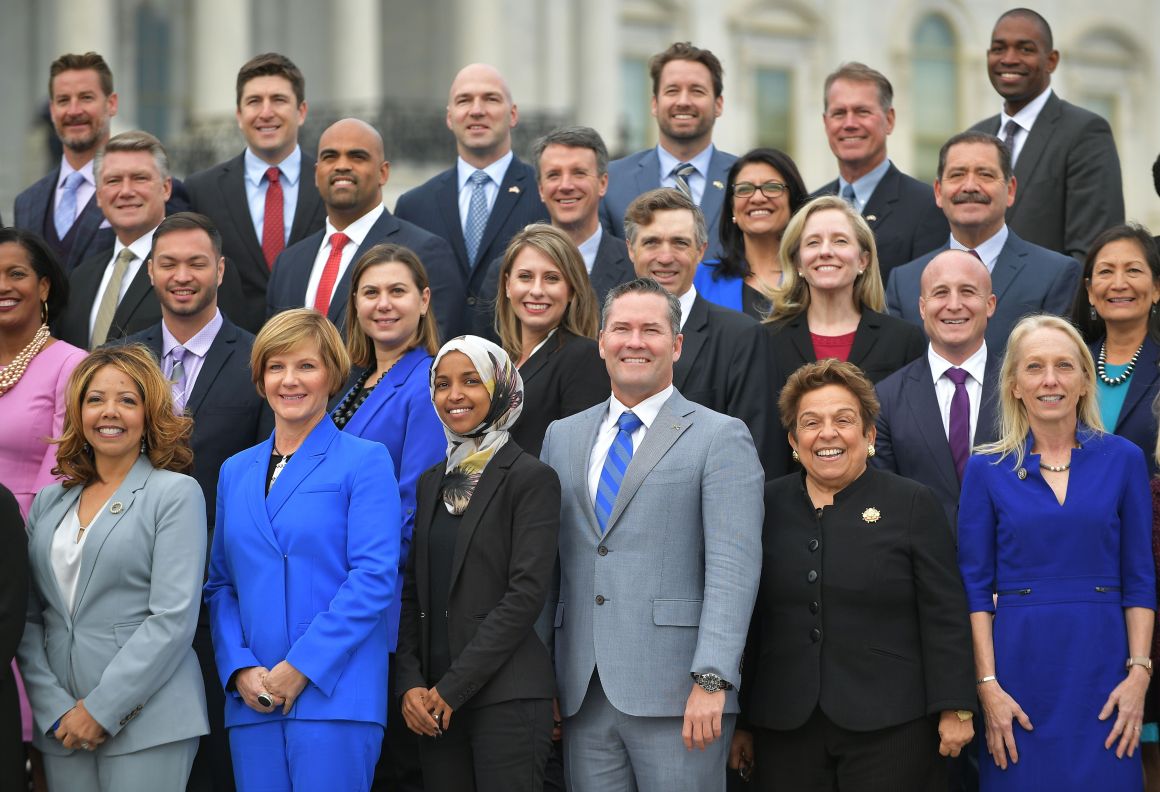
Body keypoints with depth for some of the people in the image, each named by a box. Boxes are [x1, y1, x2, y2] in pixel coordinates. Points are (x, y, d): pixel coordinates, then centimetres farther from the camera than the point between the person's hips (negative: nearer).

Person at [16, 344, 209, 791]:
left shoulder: (176, 493, -1)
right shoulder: (49, 502, 14)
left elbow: (173, 617, -10)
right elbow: (29, 618, 10)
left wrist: (101, 709, -12)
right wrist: (55, 709, -4)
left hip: (145, 719, -4)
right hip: (60, 725, 4)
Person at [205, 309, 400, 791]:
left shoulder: (365, 461, 1)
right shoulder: (236, 471, 17)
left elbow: (374, 576, -8)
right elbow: (220, 584, 14)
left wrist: (300, 668, -13)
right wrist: (240, 669, -3)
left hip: (334, 695, -5)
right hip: (252, 699, 5)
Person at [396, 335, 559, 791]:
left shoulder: (532, 479, -4)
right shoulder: (432, 483, 15)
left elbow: (526, 593, -12)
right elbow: (414, 592, 13)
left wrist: (454, 687, -13)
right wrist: (412, 682, -2)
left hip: (506, 697, -6)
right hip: (434, 703, 6)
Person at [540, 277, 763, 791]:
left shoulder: (721, 437, 1)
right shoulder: (562, 436, 16)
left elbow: (733, 569, -9)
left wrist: (711, 681, -19)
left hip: (675, 696, -4)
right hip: (582, 694, 4)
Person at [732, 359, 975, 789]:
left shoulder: (913, 503, 1)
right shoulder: (767, 506, 9)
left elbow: (945, 618, -1)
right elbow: (747, 620, 12)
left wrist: (954, 709, -7)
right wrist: (741, 721, 10)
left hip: (890, 727, -2)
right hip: (786, 729, 3)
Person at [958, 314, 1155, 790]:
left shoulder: (1123, 459, 4)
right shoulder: (987, 469, 3)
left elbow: (1139, 580, 5)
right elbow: (976, 587, 2)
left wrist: (1139, 673, -5)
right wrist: (988, 685, -7)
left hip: (1101, 664, 1)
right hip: (1019, 662, 0)